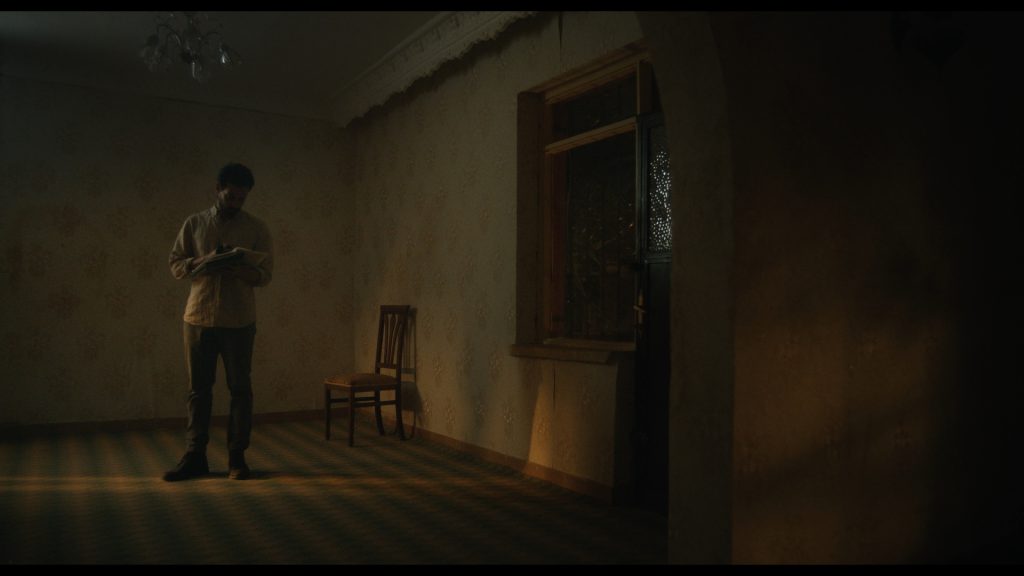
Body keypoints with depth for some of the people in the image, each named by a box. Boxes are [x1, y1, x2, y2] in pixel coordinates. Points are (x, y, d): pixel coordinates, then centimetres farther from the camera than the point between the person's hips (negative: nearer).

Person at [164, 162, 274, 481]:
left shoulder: (257, 228, 3)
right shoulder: (194, 223, 8)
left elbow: (265, 273, 0)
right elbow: (175, 265, 7)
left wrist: (238, 270, -20)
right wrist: (202, 262, -14)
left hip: (239, 320, -1)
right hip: (199, 316, 1)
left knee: (240, 388, 3)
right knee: (198, 389, 6)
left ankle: (237, 456, 13)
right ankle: (195, 456, 16)